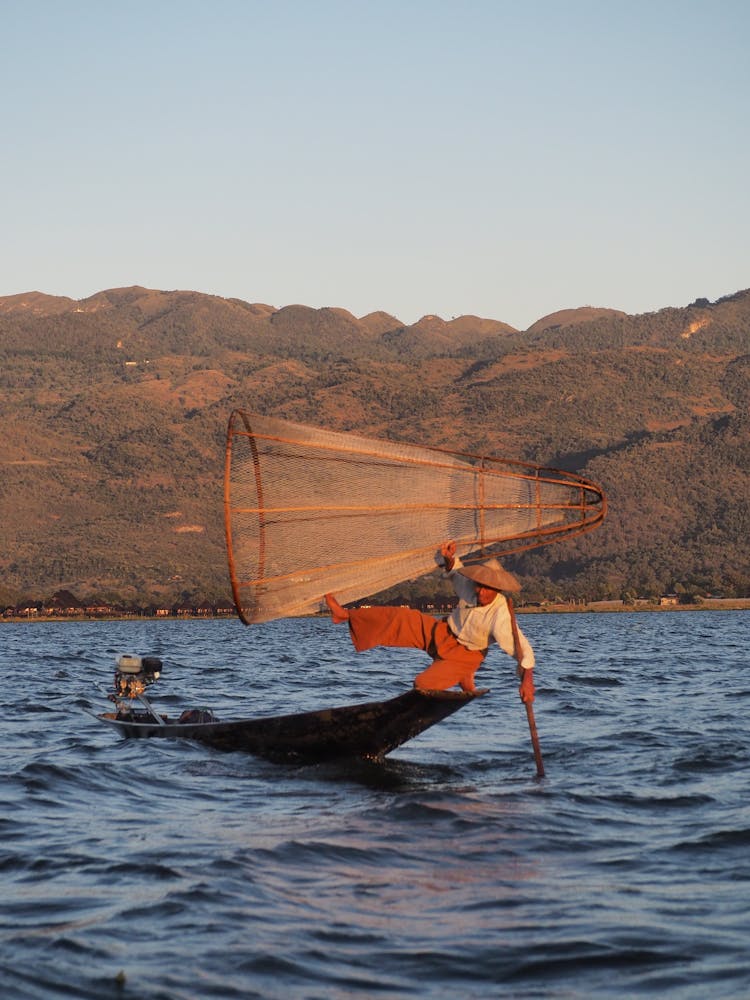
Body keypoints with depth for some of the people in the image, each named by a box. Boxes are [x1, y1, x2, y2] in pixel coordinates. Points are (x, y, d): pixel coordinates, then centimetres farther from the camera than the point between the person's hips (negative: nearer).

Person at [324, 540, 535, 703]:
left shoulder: (501, 617, -34)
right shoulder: (469, 586, -16)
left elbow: (522, 649, -37)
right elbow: (453, 570, 6)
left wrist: (527, 680, -47)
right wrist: (449, 558, -16)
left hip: (465, 654, -6)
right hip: (443, 631, 6)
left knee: (423, 684, -19)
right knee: (401, 618, -4)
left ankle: (465, 680, 8)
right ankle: (345, 614, 6)